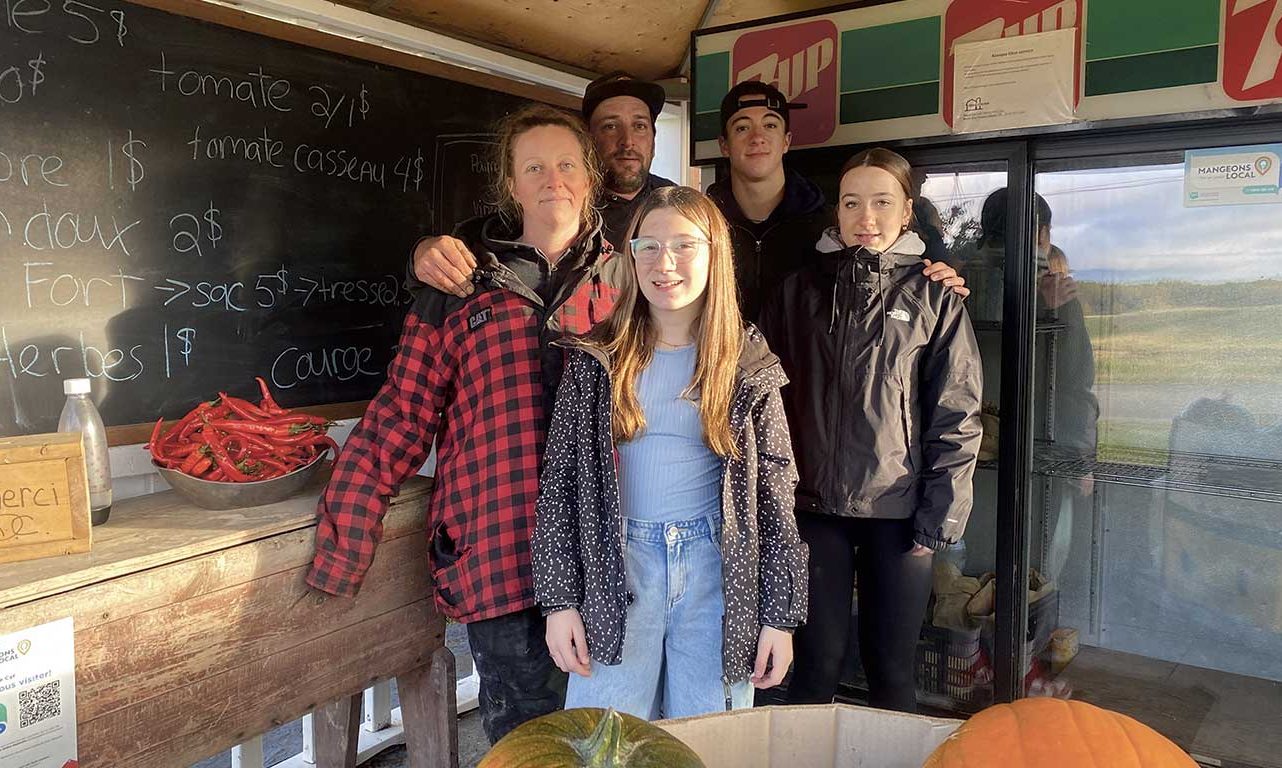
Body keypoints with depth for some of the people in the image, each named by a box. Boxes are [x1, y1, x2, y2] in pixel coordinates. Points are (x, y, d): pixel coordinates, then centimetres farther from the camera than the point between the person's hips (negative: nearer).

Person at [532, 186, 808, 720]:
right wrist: (559, 599, -3)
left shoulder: (748, 365, 0)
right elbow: (560, 480, 0)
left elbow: (774, 489, 1)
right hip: (615, 563, 0)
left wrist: (781, 613, 0)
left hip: (715, 569, 0)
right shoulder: (596, 359, -1)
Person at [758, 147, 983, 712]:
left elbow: (957, 415, -1)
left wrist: (940, 516, -5)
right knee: (817, 664, 7)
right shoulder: (800, 290, 7)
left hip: (899, 510, -1)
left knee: (891, 668, 10)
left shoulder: (932, 296, 1)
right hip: (815, 503, 1)